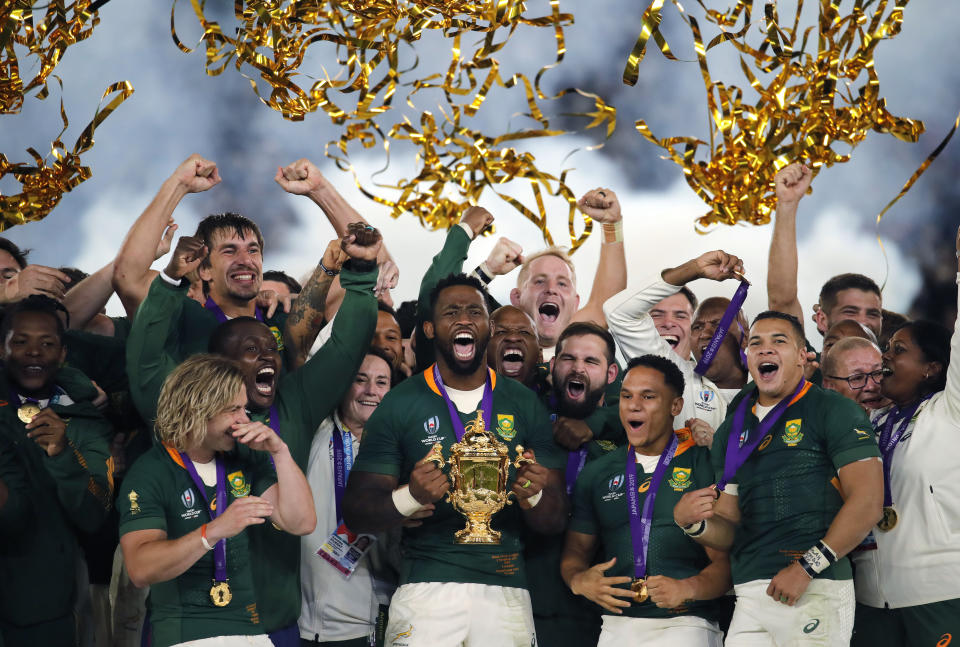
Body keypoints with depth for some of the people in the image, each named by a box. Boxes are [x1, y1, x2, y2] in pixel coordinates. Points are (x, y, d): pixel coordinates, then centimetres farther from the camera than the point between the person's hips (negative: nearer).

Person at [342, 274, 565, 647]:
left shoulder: (525, 405, 8)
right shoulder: (399, 405, 2)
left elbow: (554, 521, 8)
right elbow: (356, 514, -1)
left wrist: (533, 496, -16)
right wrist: (410, 498, -22)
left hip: (506, 590, 2)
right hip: (427, 586, -2)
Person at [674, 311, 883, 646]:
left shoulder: (834, 411, 0)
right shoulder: (732, 431, 17)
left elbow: (867, 504, -10)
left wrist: (806, 567, -17)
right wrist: (693, 523, -5)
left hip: (816, 591, -5)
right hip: (749, 596, 5)